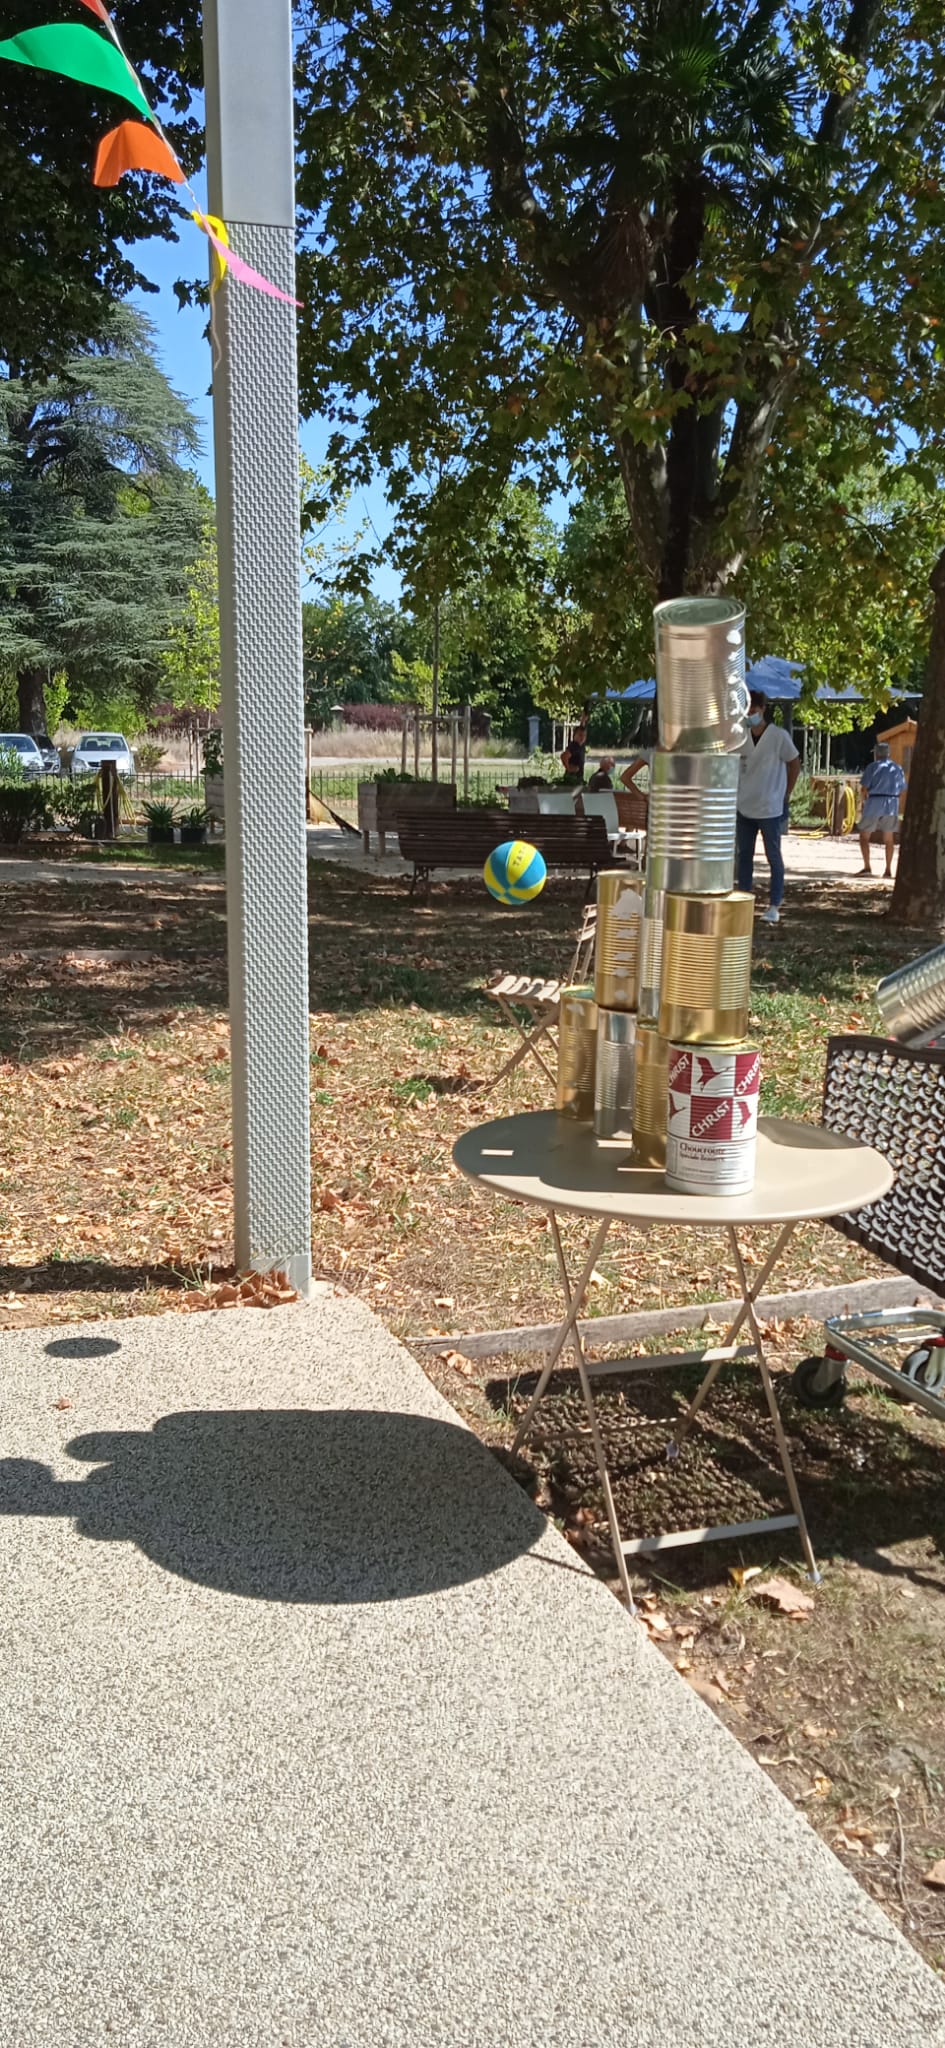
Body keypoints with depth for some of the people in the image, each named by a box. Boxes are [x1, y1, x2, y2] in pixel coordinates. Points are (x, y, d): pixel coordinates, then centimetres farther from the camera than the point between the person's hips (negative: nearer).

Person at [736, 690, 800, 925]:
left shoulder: (779, 736, -10)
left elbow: (795, 764, -2)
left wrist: (786, 796, -2)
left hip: (770, 808, -5)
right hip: (744, 807, 5)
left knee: (773, 857, 2)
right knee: (743, 855, 10)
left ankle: (775, 906, 7)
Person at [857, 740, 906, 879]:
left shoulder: (873, 767, -6)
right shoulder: (897, 768, 8)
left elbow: (864, 788, -10)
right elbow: (901, 789, 8)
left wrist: (865, 802, 5)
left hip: (873, 805, -4)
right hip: (892, 805, 4)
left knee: (864, 835, 7)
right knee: (889, 838, 12)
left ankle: (867, 867, -3)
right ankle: (888, 870, 9)